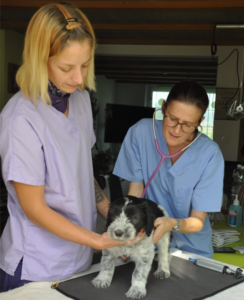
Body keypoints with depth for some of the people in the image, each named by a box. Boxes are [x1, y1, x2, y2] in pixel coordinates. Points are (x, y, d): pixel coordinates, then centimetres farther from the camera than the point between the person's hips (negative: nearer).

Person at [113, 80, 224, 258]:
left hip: (191, 248, 0)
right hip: (146, 239, 0)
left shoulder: (210, 154, -17)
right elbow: (135, 192, -8)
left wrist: (173, 224, -34)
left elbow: (198, 221, -14)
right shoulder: (141, 132, -15)